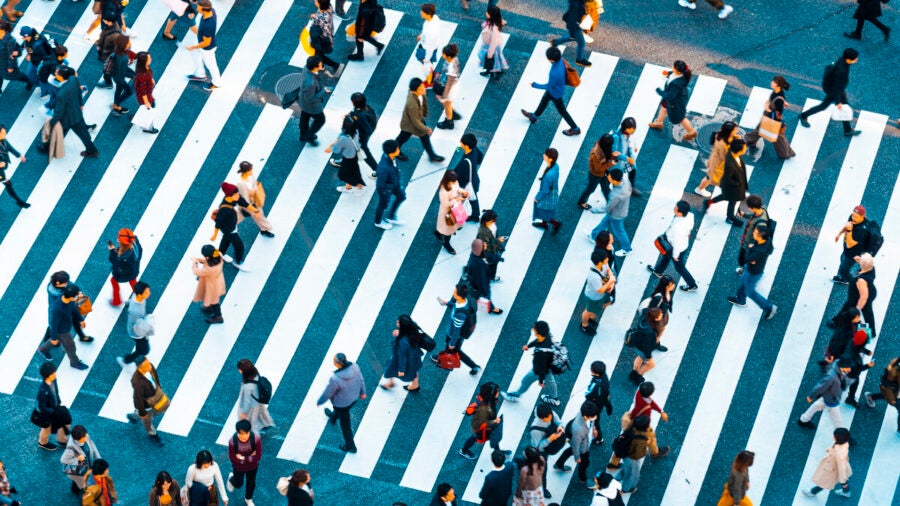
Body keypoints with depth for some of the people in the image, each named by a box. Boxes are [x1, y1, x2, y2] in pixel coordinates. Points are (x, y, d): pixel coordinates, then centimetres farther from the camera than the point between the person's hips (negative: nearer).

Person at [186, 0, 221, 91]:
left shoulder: (208, 25, -45)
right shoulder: (211, 10, -23)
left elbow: (206, 43, -30)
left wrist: (193, 47, -16)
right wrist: (198, 29, 14)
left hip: (207, 48, -8)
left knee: (210, 65, 20)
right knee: (195, 54, 32)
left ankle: (216, 82, 50)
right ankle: (200, 75, 57)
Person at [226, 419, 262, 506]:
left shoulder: (256, 438, -33)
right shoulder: (232, 441, -35)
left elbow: (258, 456, -25)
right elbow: (233, 459, -26)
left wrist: (243, 458, -30)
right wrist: (250, 456, -27)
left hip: (252, 466, 1)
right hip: (239, 467, -1)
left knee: (251, 483, 25)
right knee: (238, 484, 24)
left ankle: (248, 499, 56)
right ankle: (231, 479, 61)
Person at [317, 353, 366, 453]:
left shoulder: (335, 379, -43)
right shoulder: (354, 367, -28)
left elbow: (327, 393, -24)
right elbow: (360, 379, -7)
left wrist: (319, 402, -2)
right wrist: (363, 392, 13)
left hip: (342, 403, -5)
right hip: (353, 398, 5)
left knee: (345, 425, 22)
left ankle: (350, 447, 45)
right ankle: (333, 418, 73)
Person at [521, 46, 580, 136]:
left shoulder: (555, 73, -46)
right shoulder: (560, 59, -25)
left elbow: (548, 86, -26)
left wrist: (535, 85, -12)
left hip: (556, 93, -7)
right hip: (556, 86, 7)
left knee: (562, 111, 18)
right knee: (544, 100, 29)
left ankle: (575, 129, 38)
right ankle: (534, 116, 55)